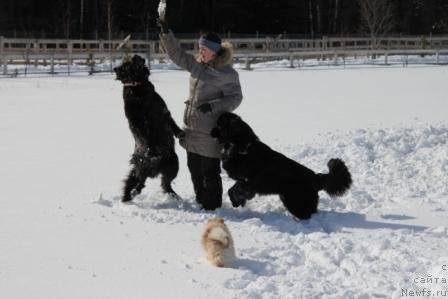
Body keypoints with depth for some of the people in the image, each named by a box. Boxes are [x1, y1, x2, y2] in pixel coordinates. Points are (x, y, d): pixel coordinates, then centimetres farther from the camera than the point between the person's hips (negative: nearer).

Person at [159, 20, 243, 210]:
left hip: (210, 132, -8)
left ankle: (213, 206, 9)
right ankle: (201, 201, 30)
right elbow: (176, 54, 14)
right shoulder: (197, 64, 8)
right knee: (194, 168, 16)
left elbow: (235, 98, -11)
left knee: (210, 171, -2)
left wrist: (213, 106, -22)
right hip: (192, 128, 8)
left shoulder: (227, 73, -12)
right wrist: (166, 33, 4)